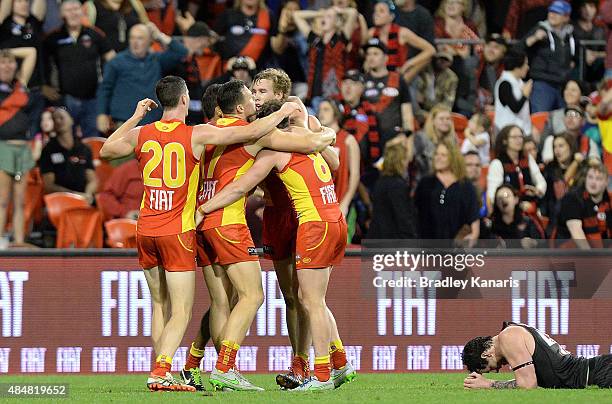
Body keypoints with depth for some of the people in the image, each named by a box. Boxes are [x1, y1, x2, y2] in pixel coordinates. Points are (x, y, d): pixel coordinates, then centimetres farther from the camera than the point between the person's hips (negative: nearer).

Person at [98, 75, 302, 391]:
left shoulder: (141, 134, 3)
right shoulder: (196, 135, -8)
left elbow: (105, 151, 22)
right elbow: (252, 132, -9)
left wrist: (134, 118, 27)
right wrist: (284, 112, 6)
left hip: (146, 232, 5)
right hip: (178, 232, -5)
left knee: (160, 306, 15)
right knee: (181, 313, -4)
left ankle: (160, 374, 12)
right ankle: (160, 373, -19)